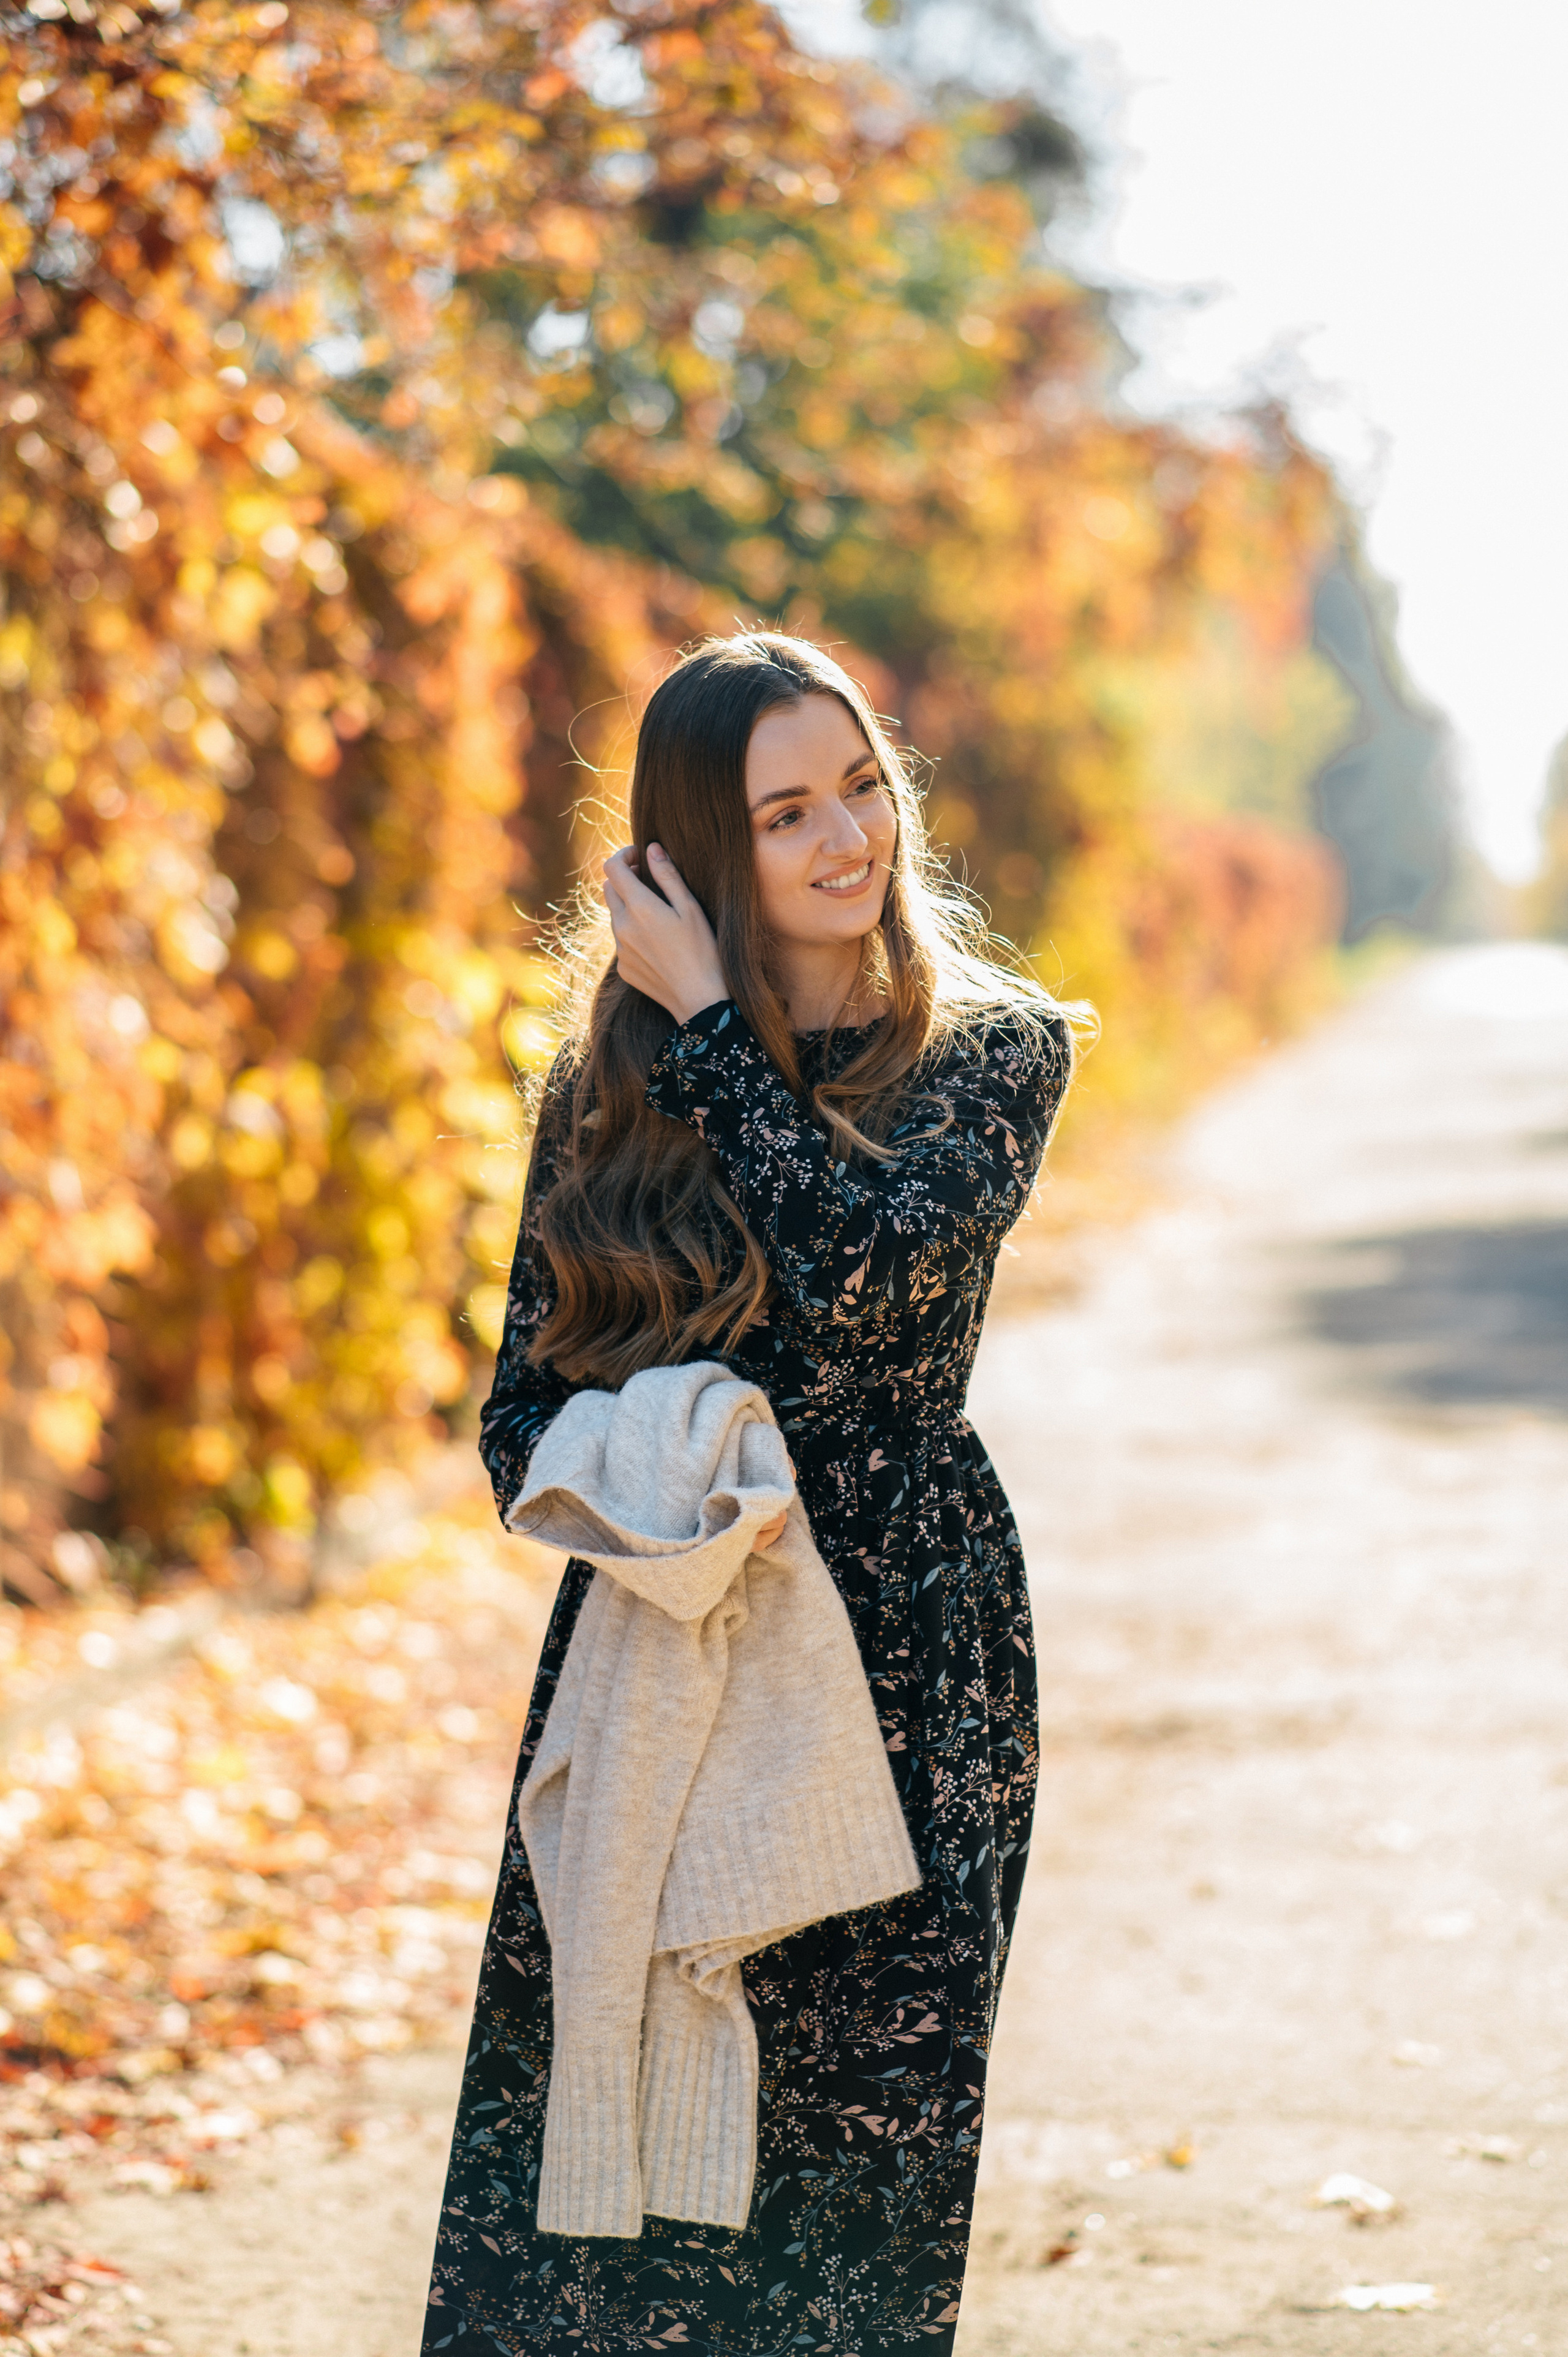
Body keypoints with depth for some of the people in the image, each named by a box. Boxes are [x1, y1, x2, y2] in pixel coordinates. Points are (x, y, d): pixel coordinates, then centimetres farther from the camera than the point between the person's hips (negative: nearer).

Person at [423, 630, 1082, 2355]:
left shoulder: (998, 1049, 1)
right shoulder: (611, 1083, 7)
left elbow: (861, 1272, -17)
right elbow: (524, 1398, 9)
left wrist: (708, 1023, -11)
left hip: (904, 1682, -2)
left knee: (855, 2143, 0)